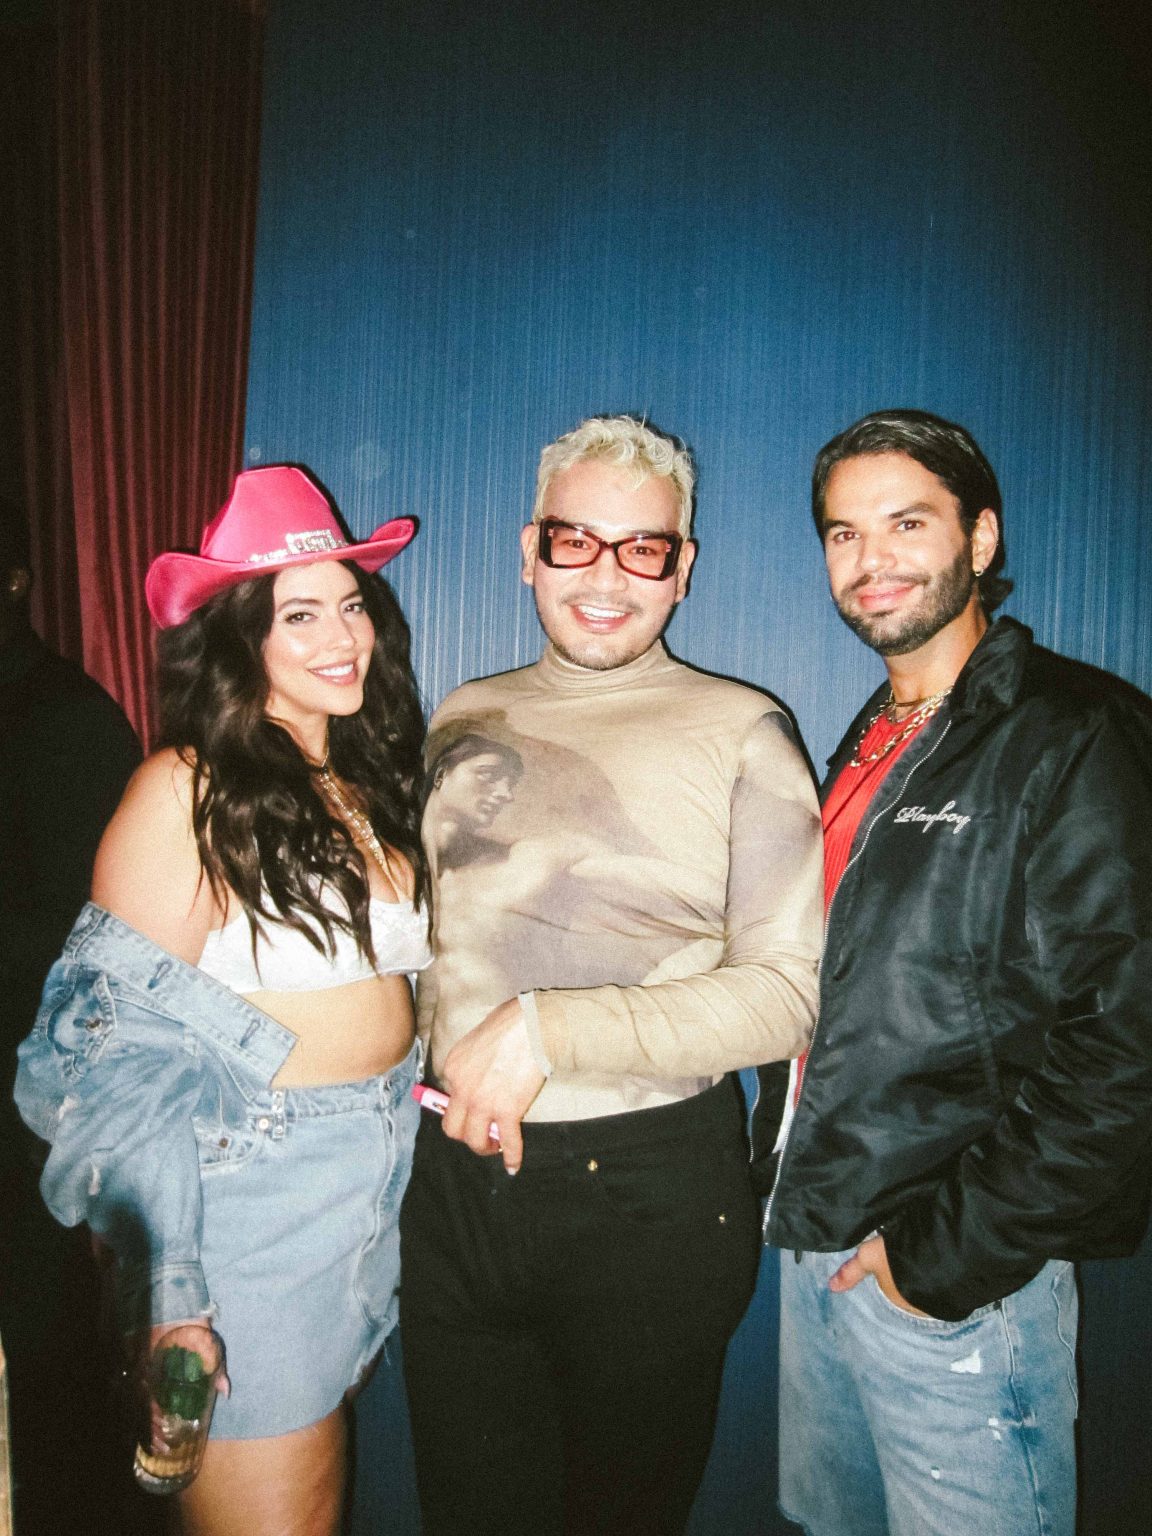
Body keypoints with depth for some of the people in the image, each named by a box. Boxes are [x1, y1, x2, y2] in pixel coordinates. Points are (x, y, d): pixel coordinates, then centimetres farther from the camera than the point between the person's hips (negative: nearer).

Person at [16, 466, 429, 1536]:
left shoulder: (368, 785, 7)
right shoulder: (189, 789, -13)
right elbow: (119, 1046, -14)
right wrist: (168, 1304, -15)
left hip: (377, 1188, 6)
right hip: (248, 1198, -6)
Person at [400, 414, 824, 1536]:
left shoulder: (740, 733, -8)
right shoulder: (467, 719, 7)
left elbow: (788, 991, -13)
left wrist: (543, 1031, -20)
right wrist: (460, 1067, 1)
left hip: (651, 1192, -4)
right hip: (454, 1180, 4)